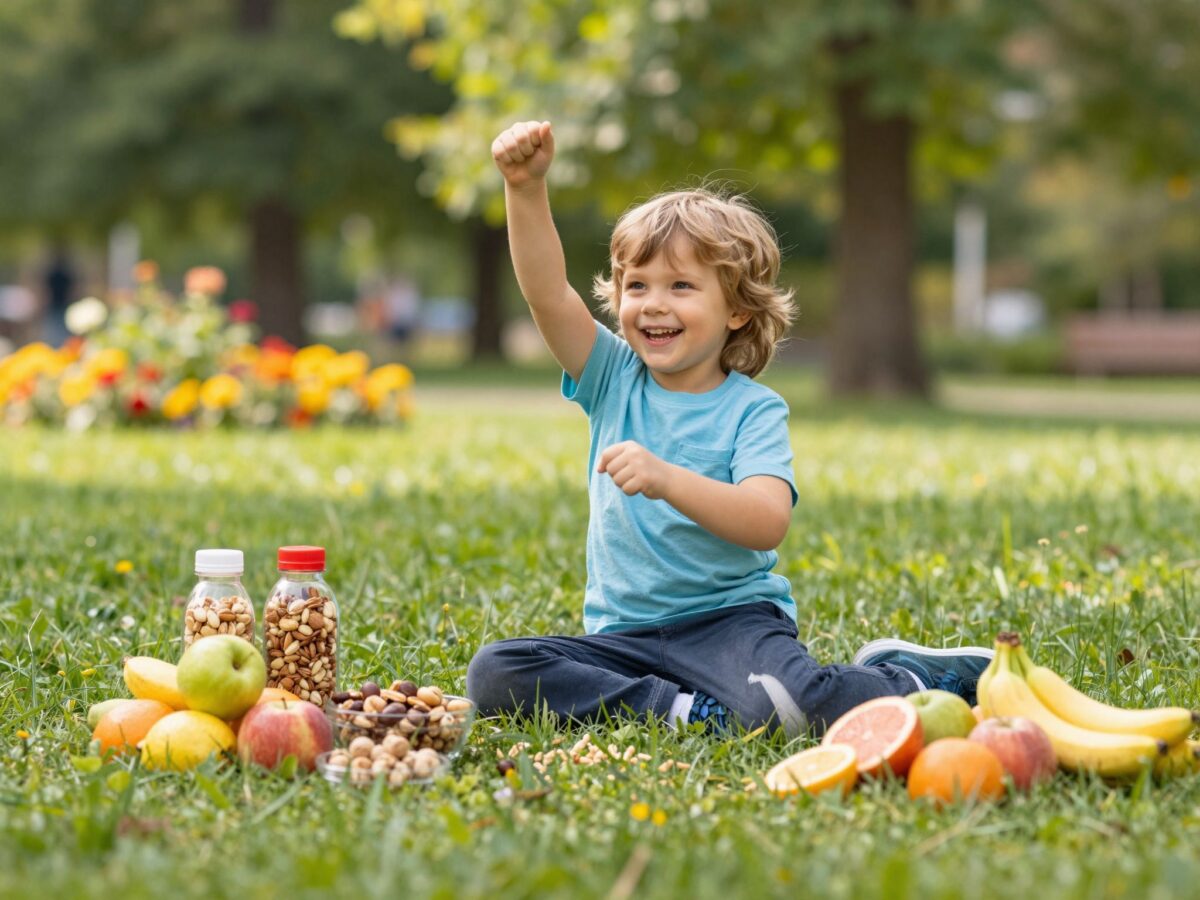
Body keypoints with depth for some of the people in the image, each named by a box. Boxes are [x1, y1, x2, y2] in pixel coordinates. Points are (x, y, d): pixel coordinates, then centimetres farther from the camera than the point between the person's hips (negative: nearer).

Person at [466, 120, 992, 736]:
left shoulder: (754, 409, -6)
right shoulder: (614, 379, 5)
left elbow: (768, 522, -23)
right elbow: (547, 293, -11)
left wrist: (665, 479, -37)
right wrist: (526, 188, -26)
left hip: (730, 619, -4)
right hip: (623, 633, 4)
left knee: (789, 704, -34)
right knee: (494, 673, -19)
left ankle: (909, 675, 0)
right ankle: (691, 711, -19)